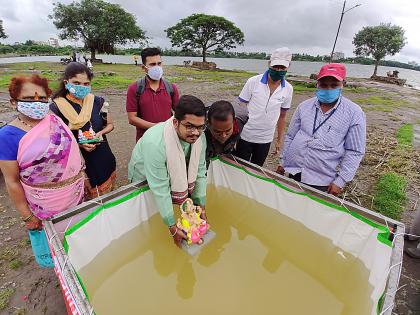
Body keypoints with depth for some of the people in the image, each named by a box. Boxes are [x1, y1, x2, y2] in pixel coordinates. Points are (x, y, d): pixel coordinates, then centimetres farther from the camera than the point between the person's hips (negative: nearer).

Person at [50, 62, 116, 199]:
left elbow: (110, 124, 10)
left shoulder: (97, 101, -2)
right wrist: (79, 144, -18)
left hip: (102, 159, 3)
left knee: (106, 199, 16)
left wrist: (100, 133, -10)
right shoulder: (57, 107, -10)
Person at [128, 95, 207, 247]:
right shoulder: (155, 143, -43)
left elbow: (199, 171, -15)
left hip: (176, 175, 5)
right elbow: (160, 188, -37)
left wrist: (202, 207, -12)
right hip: (144, 178, -4)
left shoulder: (199, 137, -25)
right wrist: (173, 228, -30)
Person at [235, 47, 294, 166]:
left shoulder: (288, 89, 0)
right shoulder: (253, 82, -9)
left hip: (266, 139, 3)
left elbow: (282, 116, 9)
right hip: (246, 136, -2)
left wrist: (279, 141, 11)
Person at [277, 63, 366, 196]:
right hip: (294, 171, 3)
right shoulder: (304, 106, 3)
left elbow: (354, 152, -5)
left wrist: (340, 181, -9)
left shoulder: (354, 113, -5)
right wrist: (283, 163, 10)